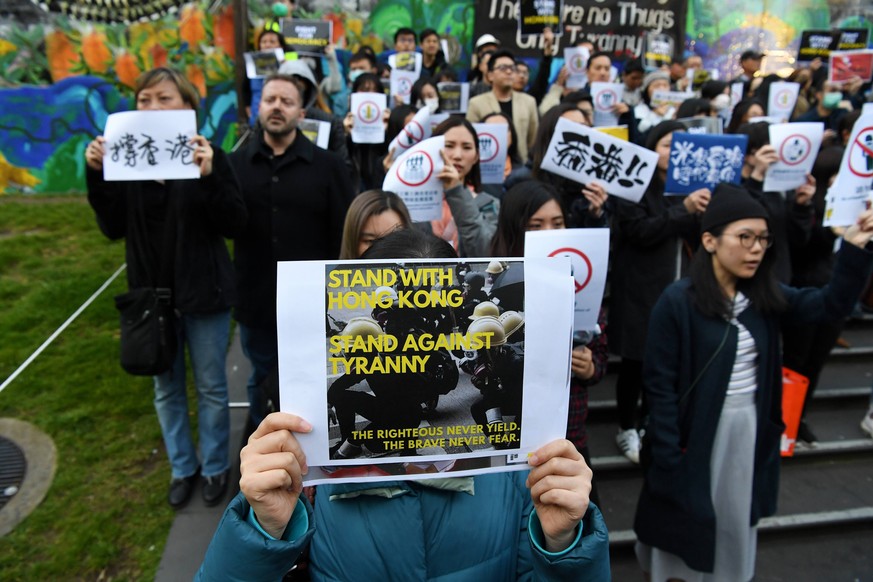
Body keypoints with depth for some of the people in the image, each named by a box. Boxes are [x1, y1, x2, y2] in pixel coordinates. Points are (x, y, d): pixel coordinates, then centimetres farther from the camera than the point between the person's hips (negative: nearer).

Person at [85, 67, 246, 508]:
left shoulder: (208, 156, -9)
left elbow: (235, 225, -16)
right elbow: (113, 228, -2)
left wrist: (209, 177, -30)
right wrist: (97, 174, -15)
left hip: (202, 293, -3)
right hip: (151, 293, 3)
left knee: (211, 386, 11)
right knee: (166, 389, 16)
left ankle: (215, 466, 32)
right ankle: (182, 466, 36)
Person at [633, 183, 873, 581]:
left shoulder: (763, 295, 0)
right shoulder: (677, 302, -18)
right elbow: (660, 386, -17)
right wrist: (669, 458, -17)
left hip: (752, 433, 6)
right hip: (696, 436, -6)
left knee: (735, 524, 24)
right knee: (686, 525, 13)